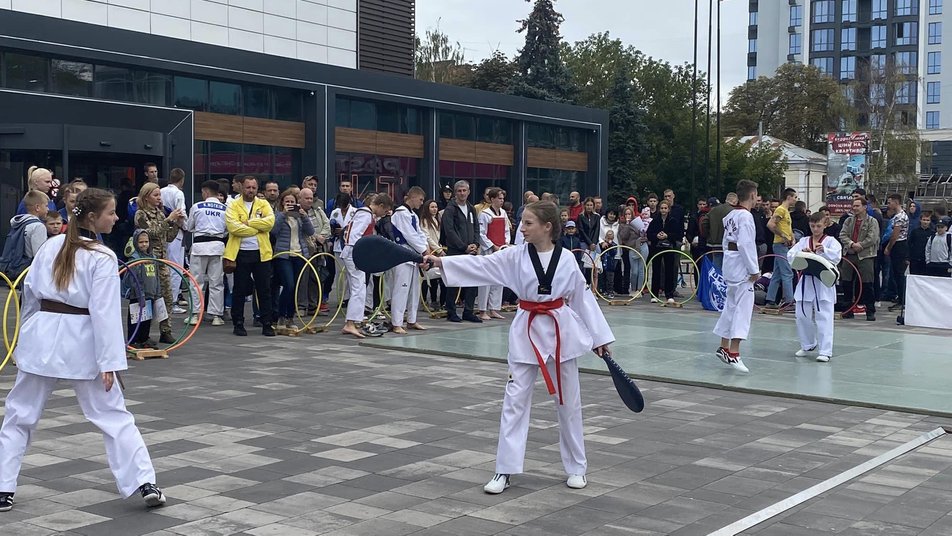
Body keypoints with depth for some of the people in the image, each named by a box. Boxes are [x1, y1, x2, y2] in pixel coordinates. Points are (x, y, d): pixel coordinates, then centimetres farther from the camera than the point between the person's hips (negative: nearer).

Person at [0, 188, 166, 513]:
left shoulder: (51, 246, 5)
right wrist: (109, 362, -15)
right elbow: (105, 311, -15)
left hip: (43, 337, 4)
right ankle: (144, 483, 2)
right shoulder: (103, 258, -9)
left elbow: (30, 291, 10)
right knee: (113, 415, 5)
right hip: (80, 342, -4)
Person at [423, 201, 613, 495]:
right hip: (527, 332, 1)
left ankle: (576, 468, 25)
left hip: (561, 331, -1)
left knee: (568, 402, 9)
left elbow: (582, 297, 2)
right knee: (515, 401, 0)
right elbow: (480, 264, -13)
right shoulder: (515, 256, -3)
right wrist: (440, 262, -25)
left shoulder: (567, 258, -4)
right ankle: (505, 471, 9)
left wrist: (599, 337, 5)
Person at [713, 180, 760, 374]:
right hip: (742, 266, -10)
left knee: (731, 305, 18)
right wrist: (754, 270, -17)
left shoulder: (731, 215, 12)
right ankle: (733, 354, -16)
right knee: (743, 308, -10)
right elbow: (746, 245, -22)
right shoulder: (745, 216, -16)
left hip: (730, 263, 10)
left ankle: (724, 347, 26)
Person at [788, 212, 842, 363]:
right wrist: (802, 253, -18)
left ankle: (825, 351, -6)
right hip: (806, 281, 4)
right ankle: (808, 346, 30)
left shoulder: (830, 241, 2)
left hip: (823, 284, -4)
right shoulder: (804, 241, 11)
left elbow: (836, 256, -15)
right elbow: (790, 255, 1)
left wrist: (824, 250, -31)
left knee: (824, 317, -7)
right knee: (802, 316, 10)